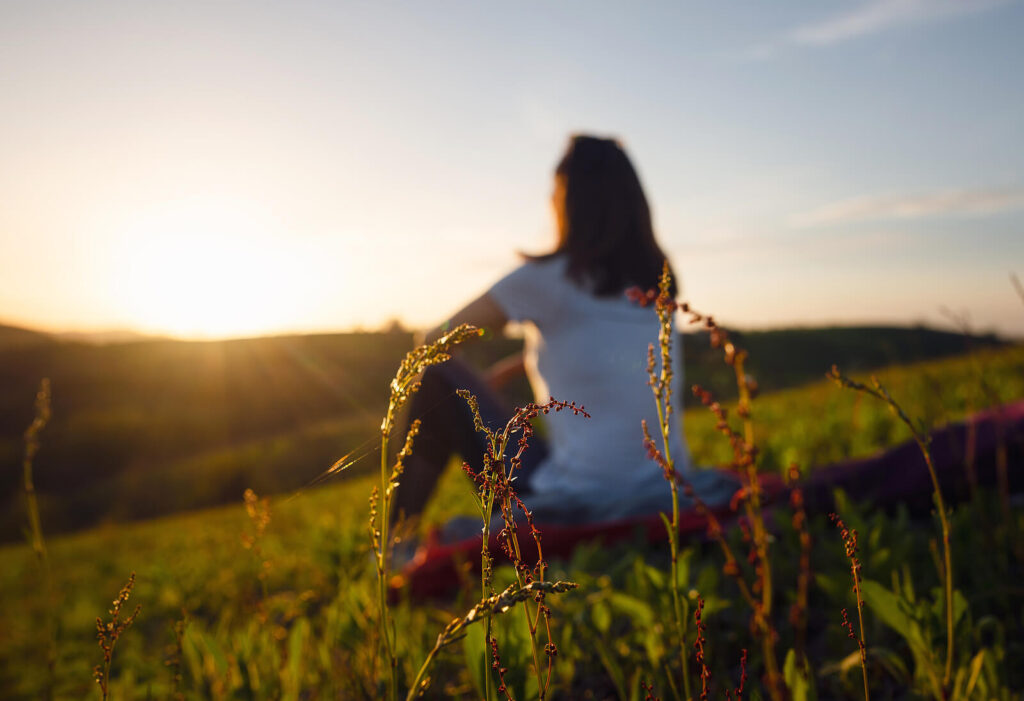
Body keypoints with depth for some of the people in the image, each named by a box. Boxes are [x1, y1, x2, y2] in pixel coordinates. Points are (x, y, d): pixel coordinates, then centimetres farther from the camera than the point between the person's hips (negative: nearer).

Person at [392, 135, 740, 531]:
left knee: (441, 379, 7)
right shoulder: (654, 281, 8)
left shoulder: (546, 278, -10)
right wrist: (510, 367, 31)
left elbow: (440, 340, 2)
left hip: (582, 503, -6)